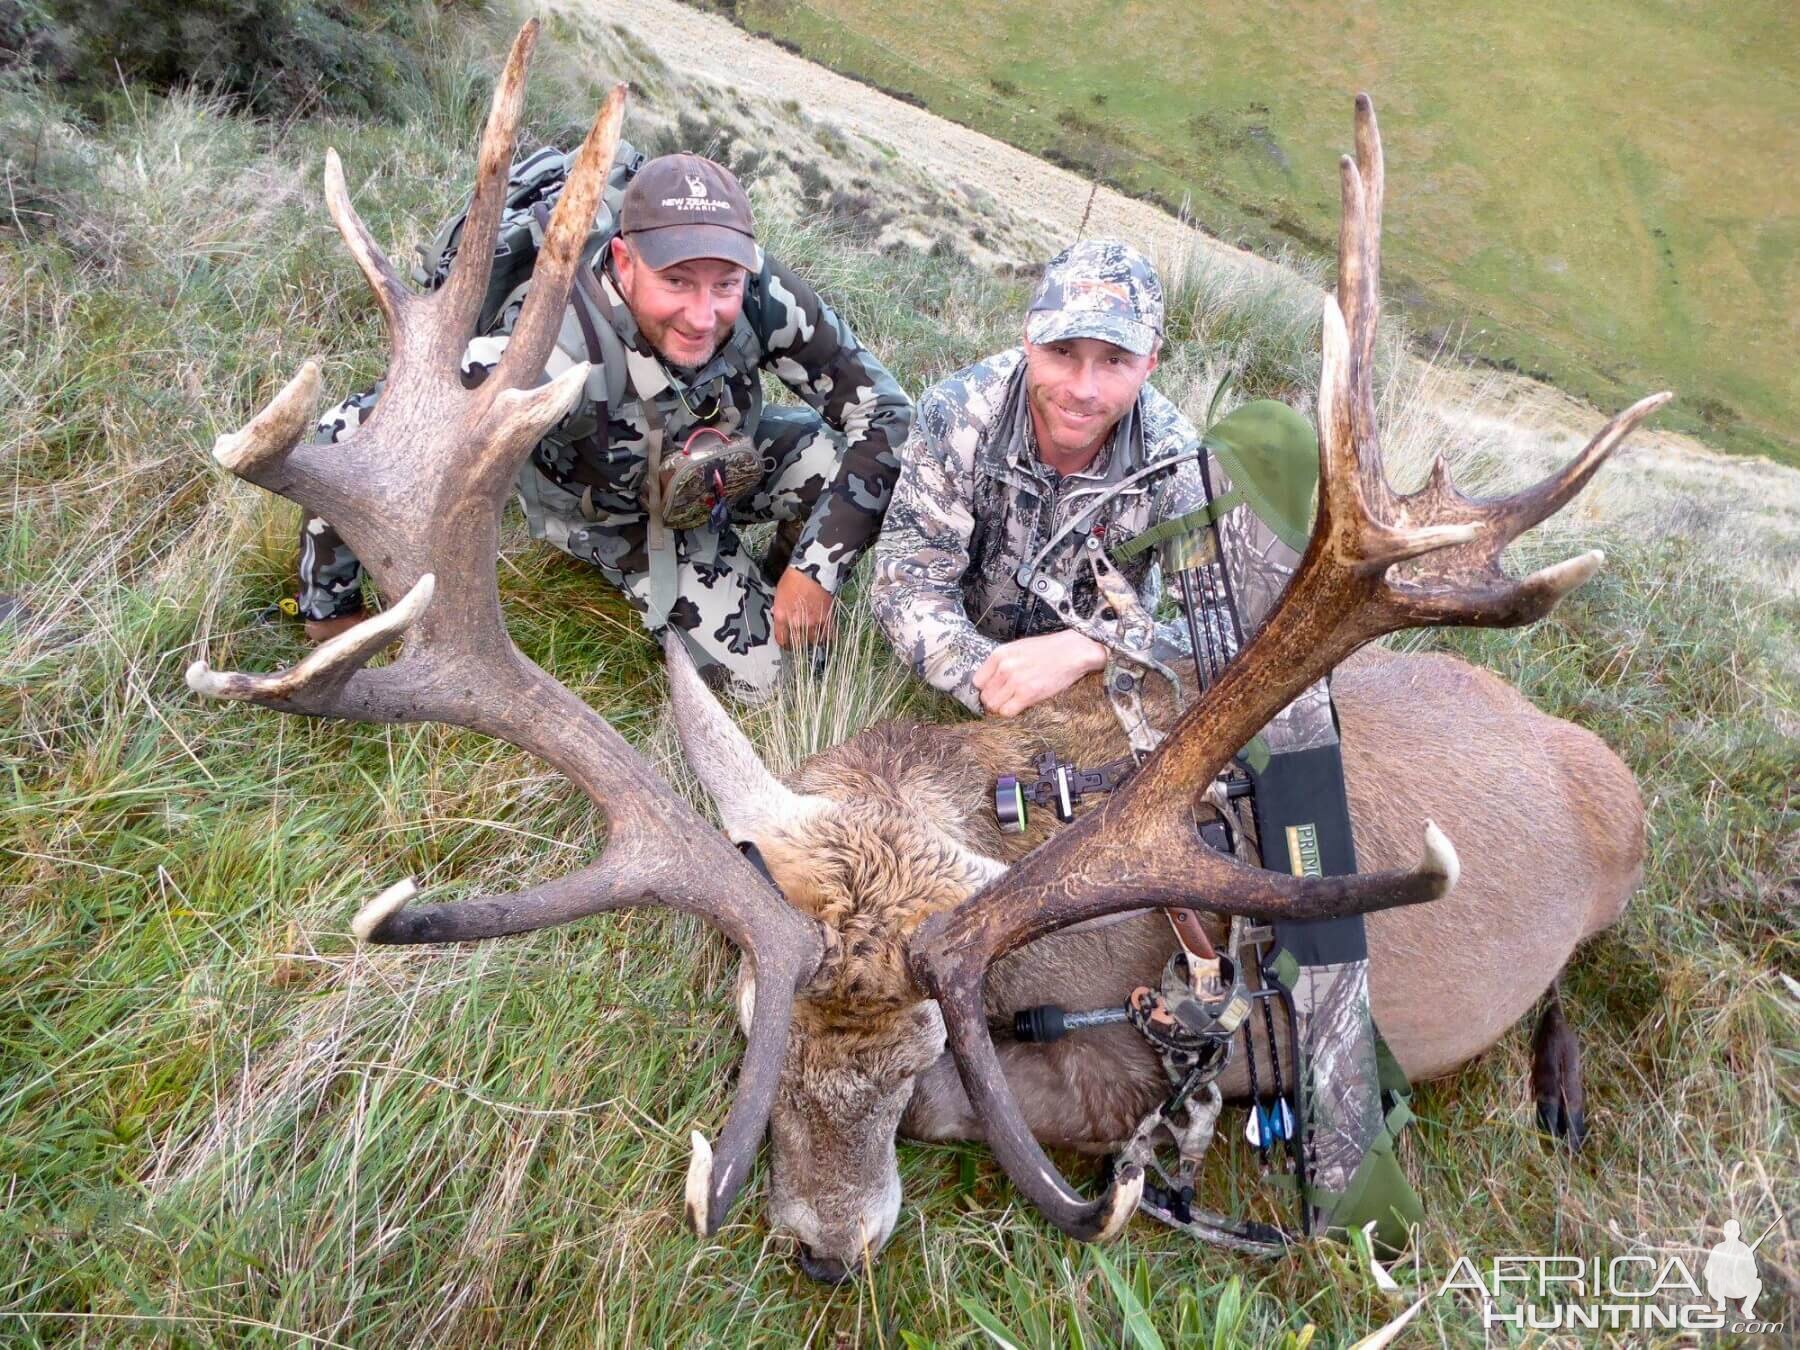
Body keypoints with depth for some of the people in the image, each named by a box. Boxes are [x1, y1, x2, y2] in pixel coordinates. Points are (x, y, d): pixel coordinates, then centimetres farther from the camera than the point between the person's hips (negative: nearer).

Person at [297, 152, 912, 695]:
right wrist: (330, 609, -23)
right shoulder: (553, 350, -41)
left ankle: (786, 583, 9)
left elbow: (884, 408, -22)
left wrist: (818, 568, -26)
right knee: (755, 672, -13)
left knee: (845, 457, -23)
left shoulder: (762, 296, -32)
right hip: (613, 514, -3)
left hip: (719, 470, 3)